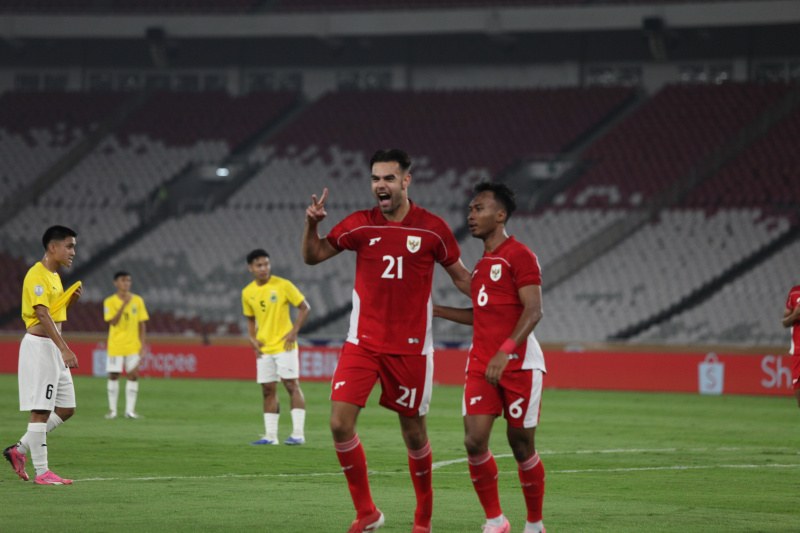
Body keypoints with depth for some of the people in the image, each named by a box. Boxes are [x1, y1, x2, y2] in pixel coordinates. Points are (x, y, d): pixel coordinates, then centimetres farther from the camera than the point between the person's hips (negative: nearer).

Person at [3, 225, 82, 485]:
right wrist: (65, 349, -31)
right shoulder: (37, 276, -13)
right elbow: (42, 315, -23)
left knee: (66, 409, 9)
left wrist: (71, 299, 6)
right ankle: (41, 472, -4)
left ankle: (20, 449, 17)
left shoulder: (54, 276, 17)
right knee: (41, 411, -7)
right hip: (39, 346, -10)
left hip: (54, 347, 10)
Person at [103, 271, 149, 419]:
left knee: (133, 375, -3)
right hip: (115, 346, -2)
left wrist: (143, 345, 1)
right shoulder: (110, 302, -2)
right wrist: (124, 305, -22)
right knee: (113, 376, 0)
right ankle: (112, 410, 9)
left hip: (133, 346, 2)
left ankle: (130, 410, 1)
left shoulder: (137, 300, 5)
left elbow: (142, 324, 7)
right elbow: (113, 322, -15)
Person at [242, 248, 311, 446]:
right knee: (268, 390, 5)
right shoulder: (248, 293, 6)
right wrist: (253, 338, 4)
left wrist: (294, 331, -12)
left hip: (284, 346, -5)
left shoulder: (283, 285, -7)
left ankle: (298, 433, -8)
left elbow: (305, 308, -3)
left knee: (292, 385, -8)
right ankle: (270, 435, 9)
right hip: (263, 348, 5)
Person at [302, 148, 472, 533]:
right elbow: (313, 256, 8)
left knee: (414, 434, 5)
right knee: (340, 423, -12)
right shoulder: (360, 225, 2)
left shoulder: (432, 228, -1)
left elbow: (461, 276, 11)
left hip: (411, 348, -1)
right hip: (363, 343, 1)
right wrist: (312, 224, -12)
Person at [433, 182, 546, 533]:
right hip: (481, 363, 6)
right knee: (475, 441, -8)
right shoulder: (482, 264, 19)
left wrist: (505, 351, -27)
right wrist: (437, 311, 24)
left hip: (518, 363, -6)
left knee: (521, 446, 1)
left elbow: (533, 310, -16)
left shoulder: (519, 255, -7)